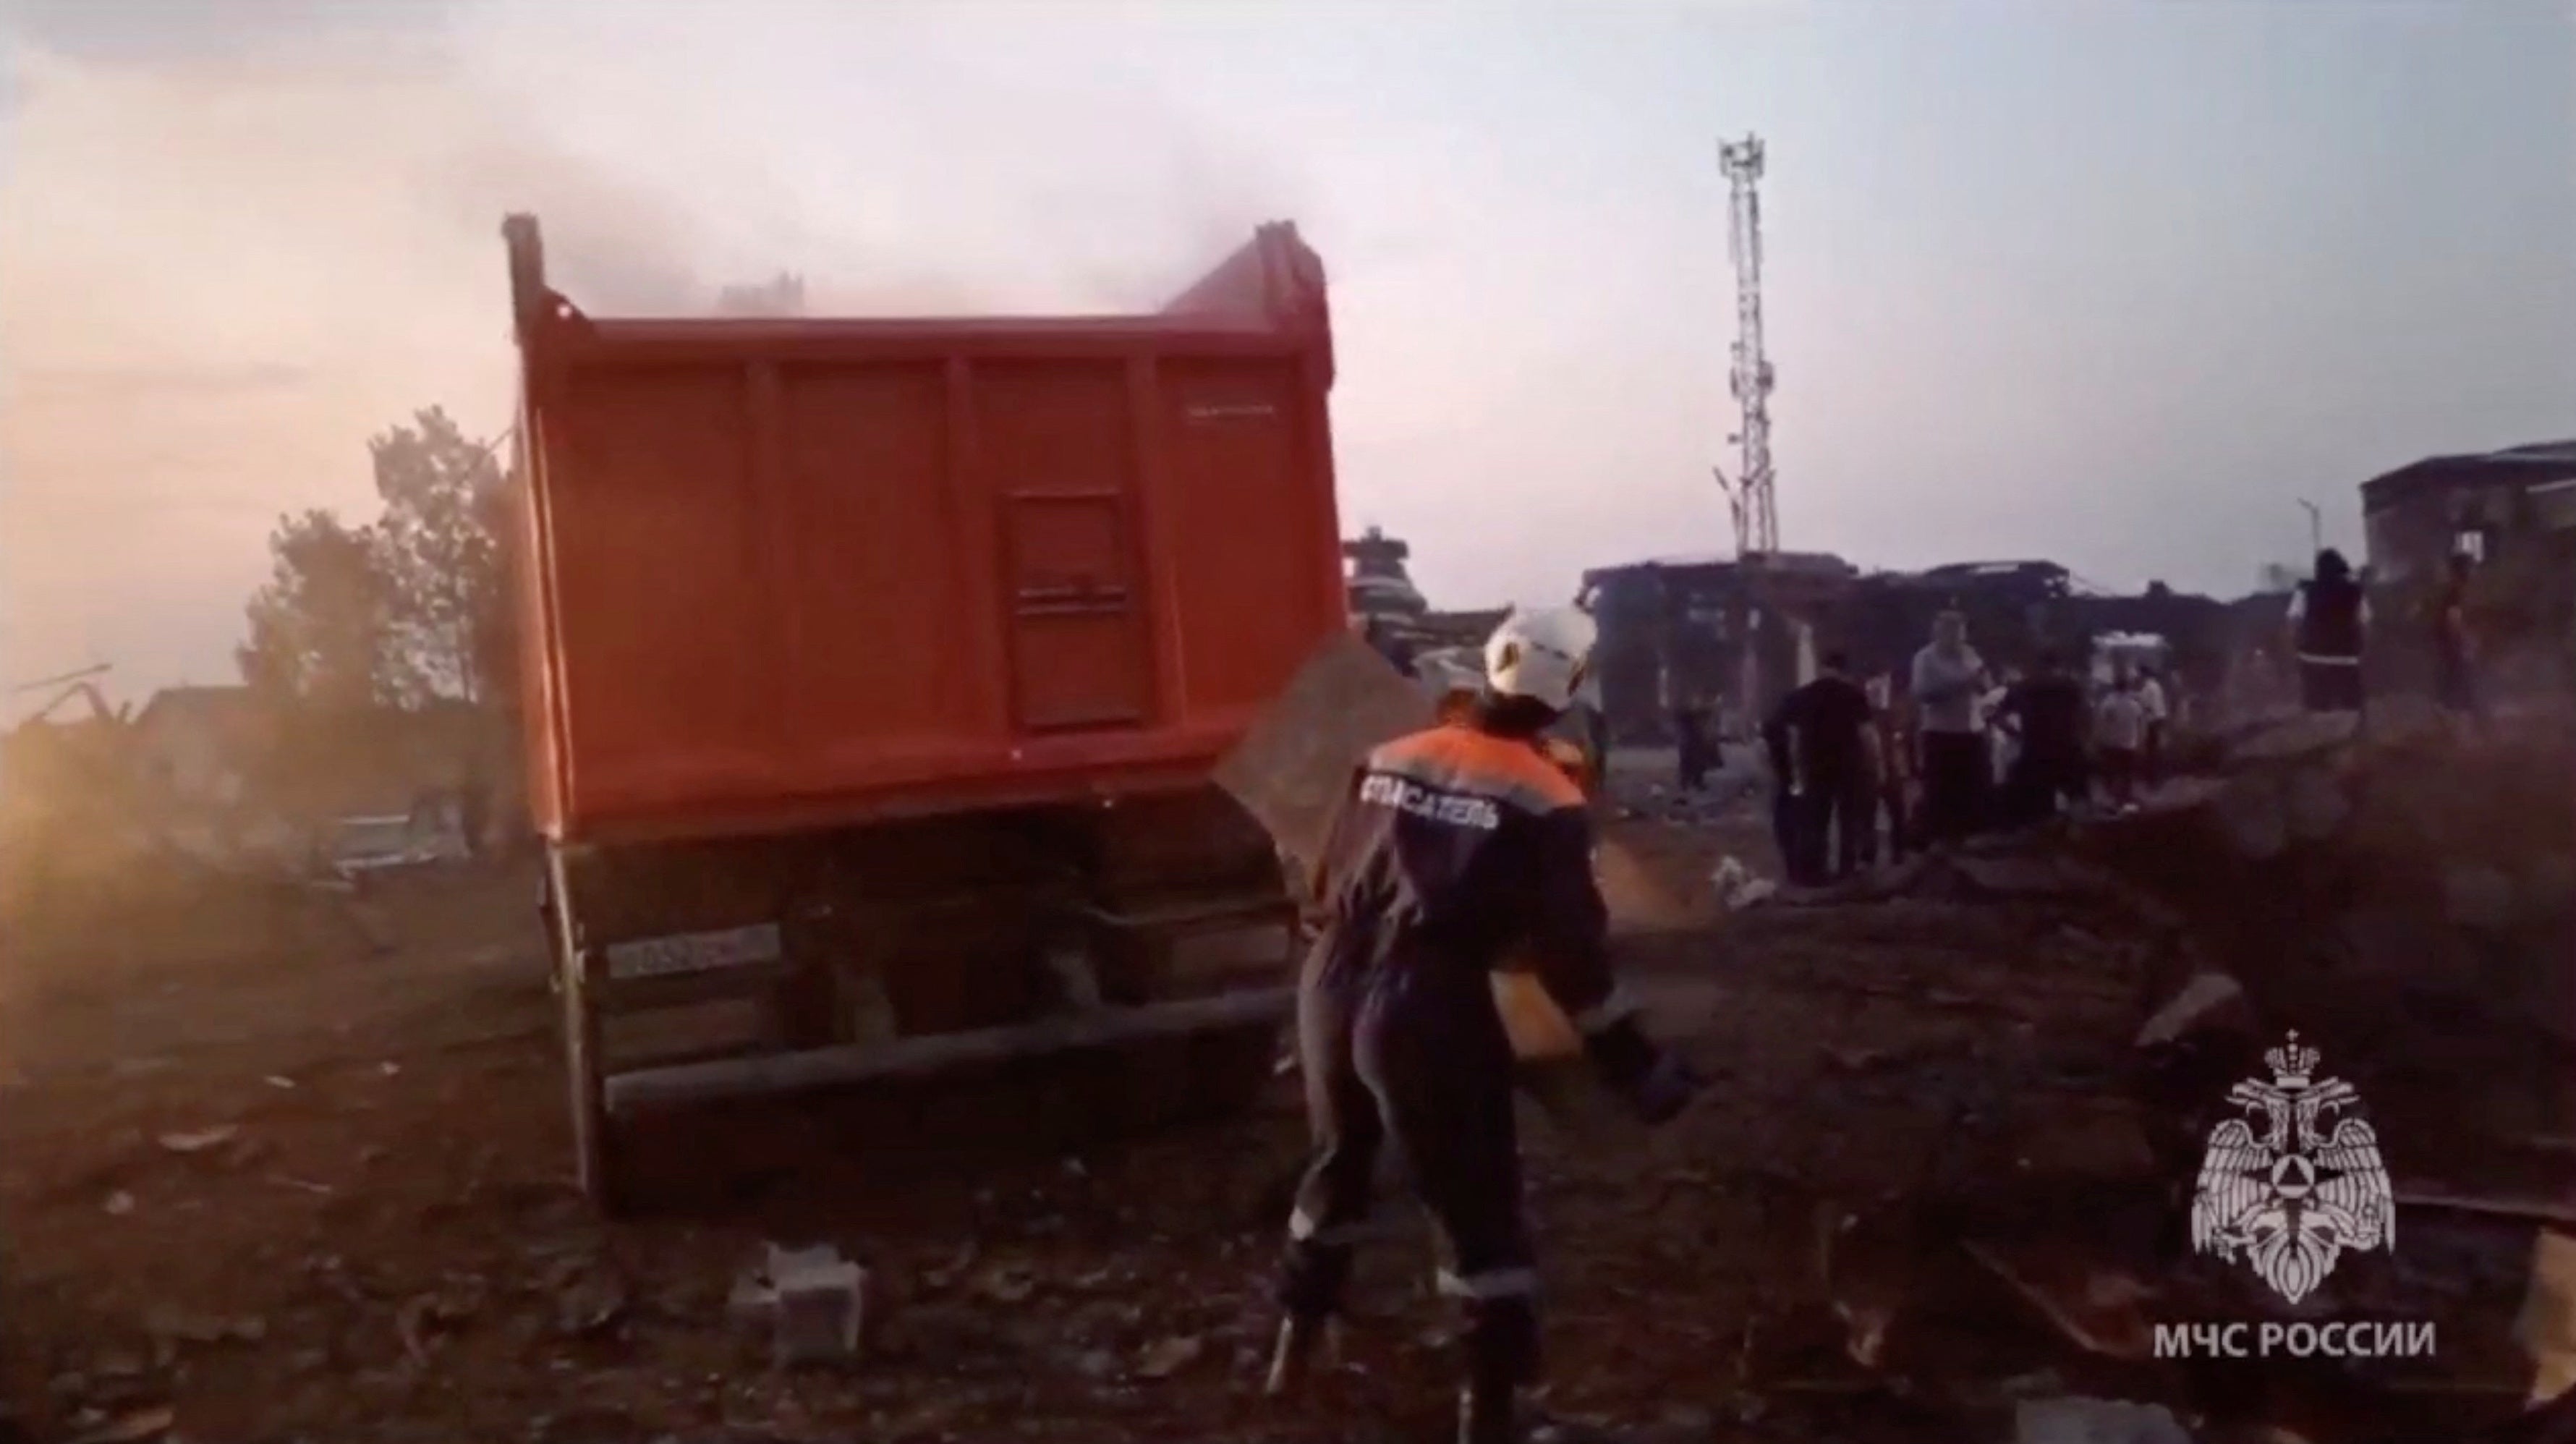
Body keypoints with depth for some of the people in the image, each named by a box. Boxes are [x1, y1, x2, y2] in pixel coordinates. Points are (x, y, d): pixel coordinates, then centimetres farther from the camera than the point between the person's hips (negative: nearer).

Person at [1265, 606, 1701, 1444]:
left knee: (1340, 1155, 28)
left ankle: (1296, 1343, 42)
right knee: (1478, 1201, 7)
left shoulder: (1388, 758, 9)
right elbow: (1572, 951, -9)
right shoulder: (1544, 804, -7)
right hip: (1428, 1007, -6)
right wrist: (1637, 1068, 0)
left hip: (1331, 985, 7)